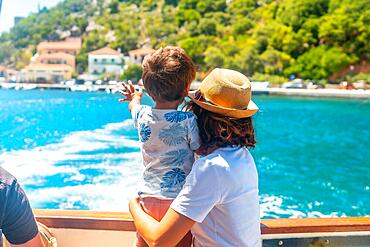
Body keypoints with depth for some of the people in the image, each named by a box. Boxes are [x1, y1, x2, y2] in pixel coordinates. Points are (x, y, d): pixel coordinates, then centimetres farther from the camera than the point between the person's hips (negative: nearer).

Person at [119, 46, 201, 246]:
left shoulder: (142, 115, -2)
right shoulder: (188, 121, -17)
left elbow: (133, 107, 22)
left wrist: (135, 97, 45)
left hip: (148, 198, 4)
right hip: (179, 199, -3)